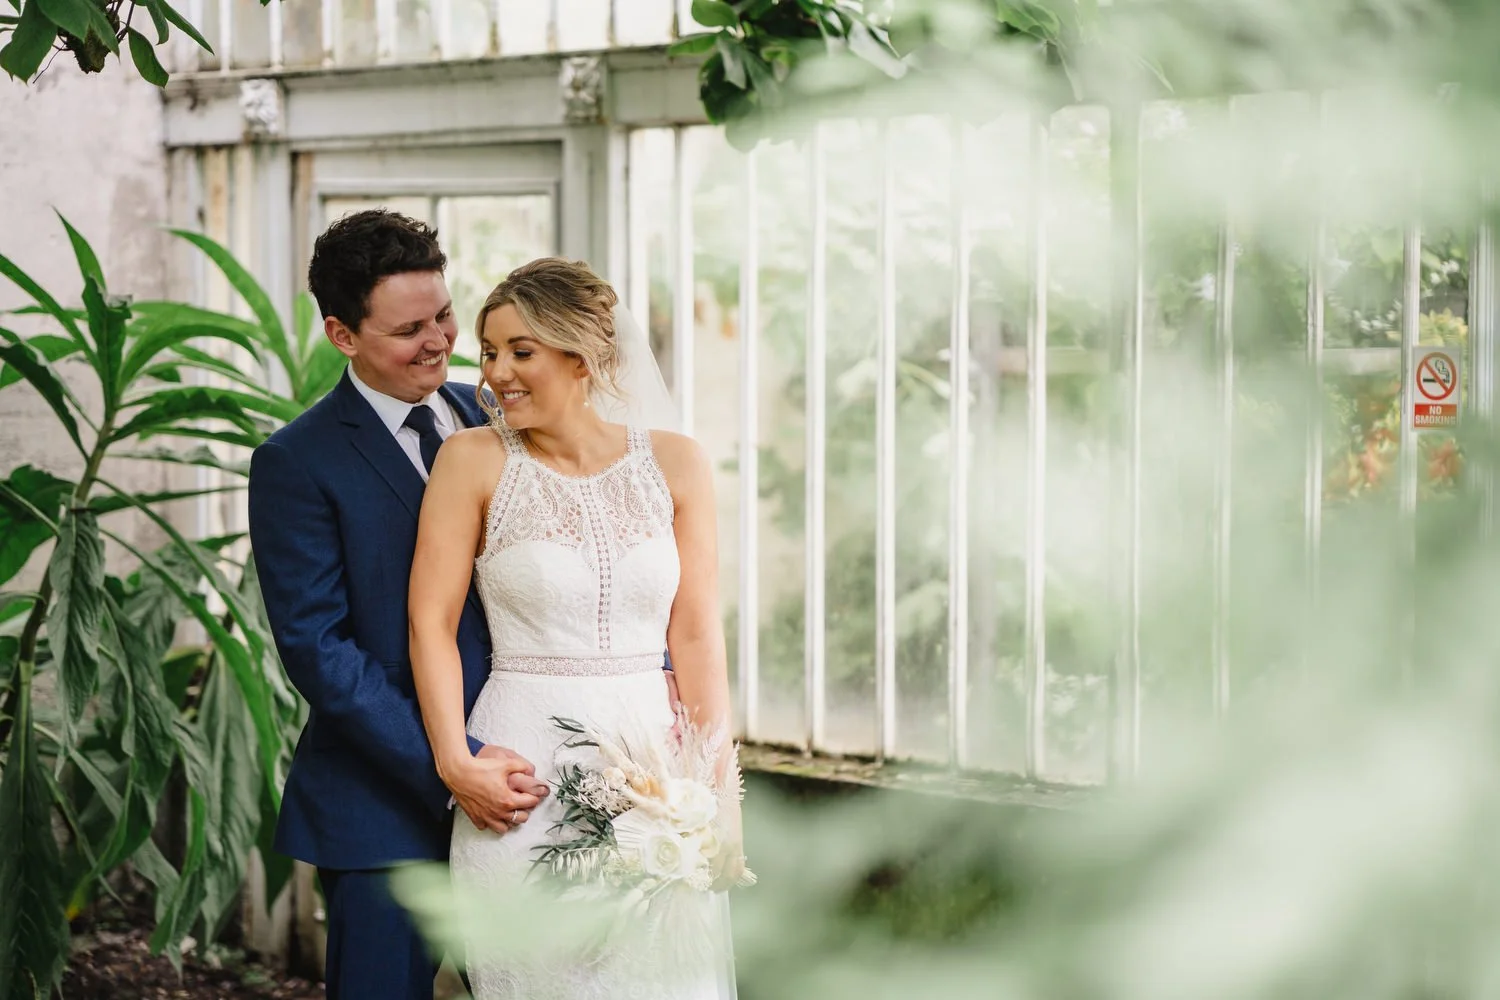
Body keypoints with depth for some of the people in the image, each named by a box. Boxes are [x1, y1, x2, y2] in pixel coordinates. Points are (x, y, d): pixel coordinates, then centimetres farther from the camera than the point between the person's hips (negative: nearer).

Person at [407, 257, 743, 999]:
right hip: (524, 764, -2)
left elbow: (696, 634, 2)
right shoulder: (474, 460, -3)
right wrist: (457, 765, -11)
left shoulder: (674, 463, 2)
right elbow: (431, 623, -3)